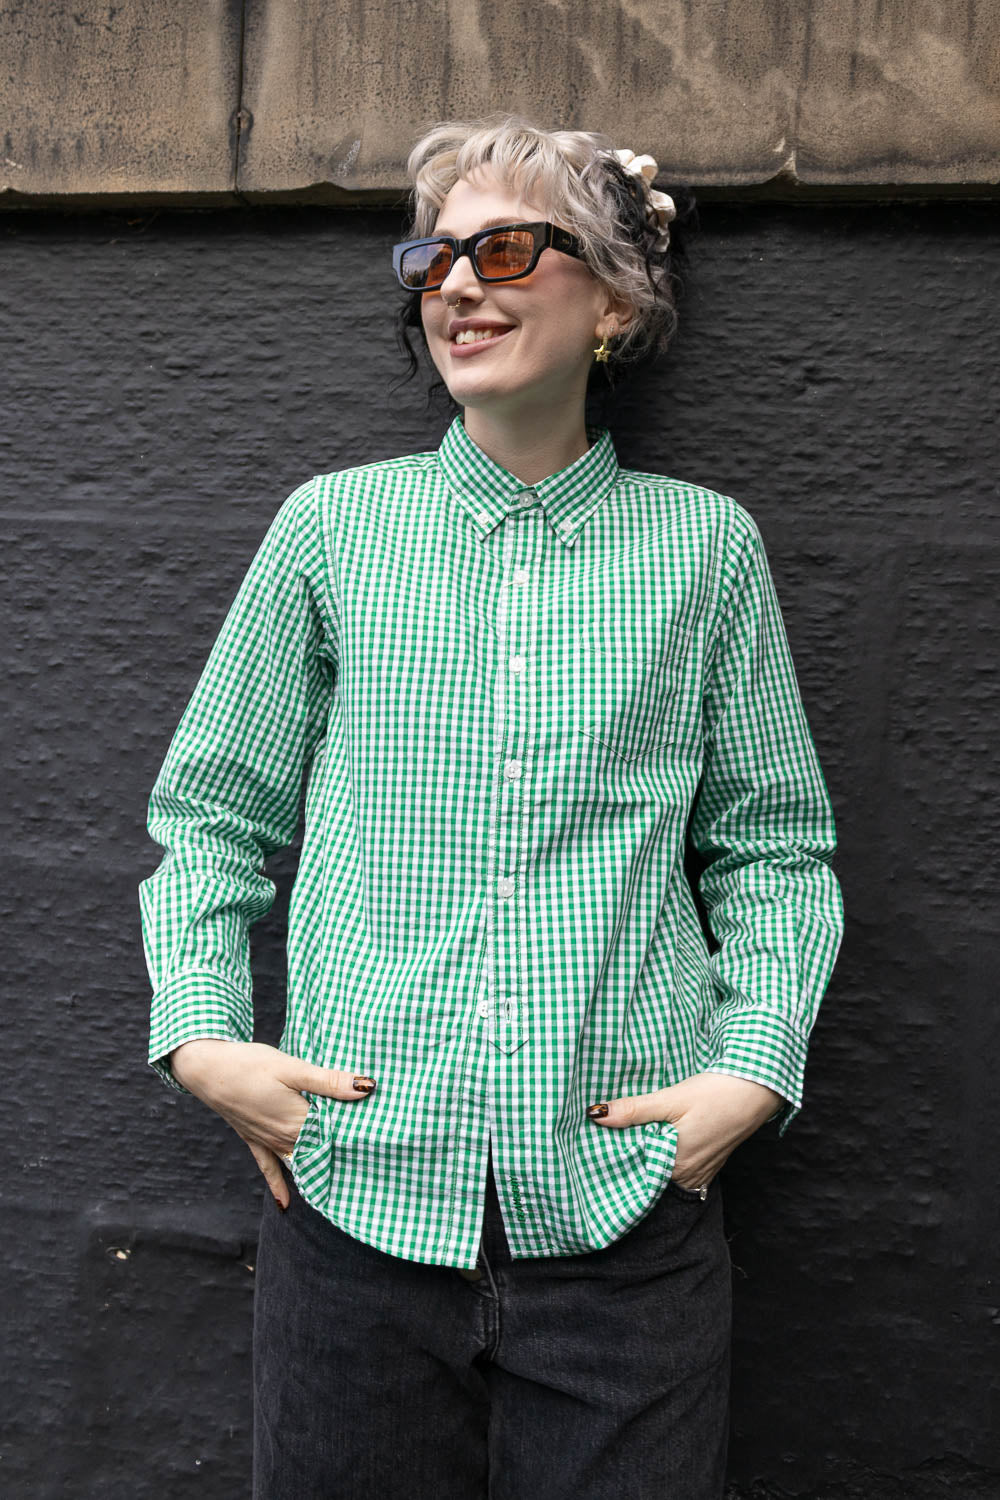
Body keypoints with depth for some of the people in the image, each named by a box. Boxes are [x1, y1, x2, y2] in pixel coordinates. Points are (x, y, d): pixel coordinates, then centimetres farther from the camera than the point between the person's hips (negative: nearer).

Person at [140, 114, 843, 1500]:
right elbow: (212, 812, 9)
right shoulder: (331, 527, 4)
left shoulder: (706, 548, 4)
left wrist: (754, 1067, -3)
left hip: (624, 1208, 0)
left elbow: (775, 846, 9)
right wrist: (200, 1035, -2)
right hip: (360, 1193, 1)